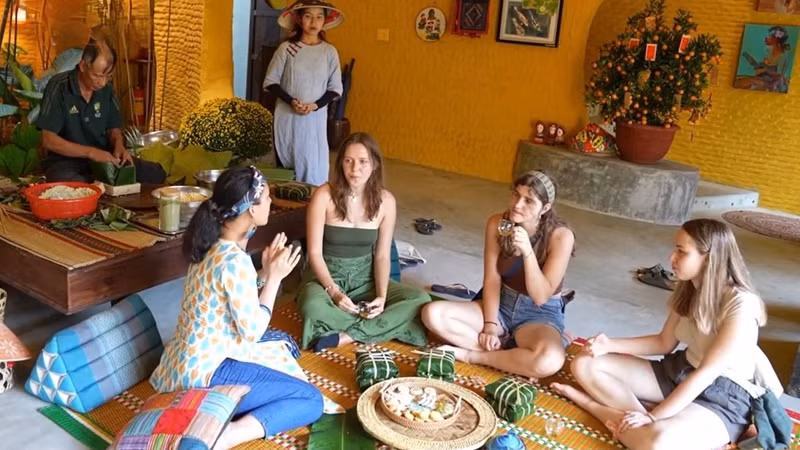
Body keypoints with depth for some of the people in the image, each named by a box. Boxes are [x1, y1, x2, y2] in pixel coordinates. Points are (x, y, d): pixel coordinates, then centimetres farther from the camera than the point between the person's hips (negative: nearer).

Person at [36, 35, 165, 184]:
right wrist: (91, 152, -25)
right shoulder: (59, 87, -14)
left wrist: (119, 146, -11)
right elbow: (48, 140, -16)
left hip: (103, 158, 5)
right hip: (67, 162, -5)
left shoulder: (106, 89, 2)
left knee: (155, 174, -11)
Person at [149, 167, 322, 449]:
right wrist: (274, 278, -11)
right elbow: (252, 331, -18)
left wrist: (265, 272, 0)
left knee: (282, 343, 29)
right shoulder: (234, 260, -25)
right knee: (312, 401, -5)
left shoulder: (211, 243, 3)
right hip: (206, 372, -9)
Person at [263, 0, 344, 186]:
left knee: (313, 165, -3)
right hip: (287, 116, 0)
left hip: (315, 118, 0)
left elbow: (335, 88, 3)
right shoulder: (287, 48, -2)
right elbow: (270, 81, 0)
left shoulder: (329, 51, 1)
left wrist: (316, 105, -14)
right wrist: (291, 101, -15)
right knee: (284, 163, 6)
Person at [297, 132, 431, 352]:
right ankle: (376, 327, -16)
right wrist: (333, 291, -27)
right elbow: (315, 253, -13)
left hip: (365, 278, 4)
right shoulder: (324, 196, -15)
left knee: (421, 300, -19)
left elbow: (382, 255, -2)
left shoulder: (385, 201, -6)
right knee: (314, 308, -39)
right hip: (326, 276, -3)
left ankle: (348, 336, -23)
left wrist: (381, 296, -18)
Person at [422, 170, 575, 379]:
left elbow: (540, 297, -23)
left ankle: (471, 355, -17)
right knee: (433, 313, -19)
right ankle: (509, 347, -17)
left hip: (540, 315, -3)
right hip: (501, 305, 4)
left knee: (549, 360, -39)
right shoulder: (497, 223, -10)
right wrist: (490, 326, -16)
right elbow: (492, 280, -7)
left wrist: (527, 251, -35)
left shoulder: (560, 236, -20)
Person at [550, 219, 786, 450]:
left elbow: (706, 374, -26)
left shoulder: (741, 305, -25)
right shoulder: (688, 289, 0)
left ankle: (595, 404, -16)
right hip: (680, 372, 8)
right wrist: (610, 345, -5)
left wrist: (652, 417, -27)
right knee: (584, 365, -6)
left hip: (724, 397, -7)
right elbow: (664, 343, 9)